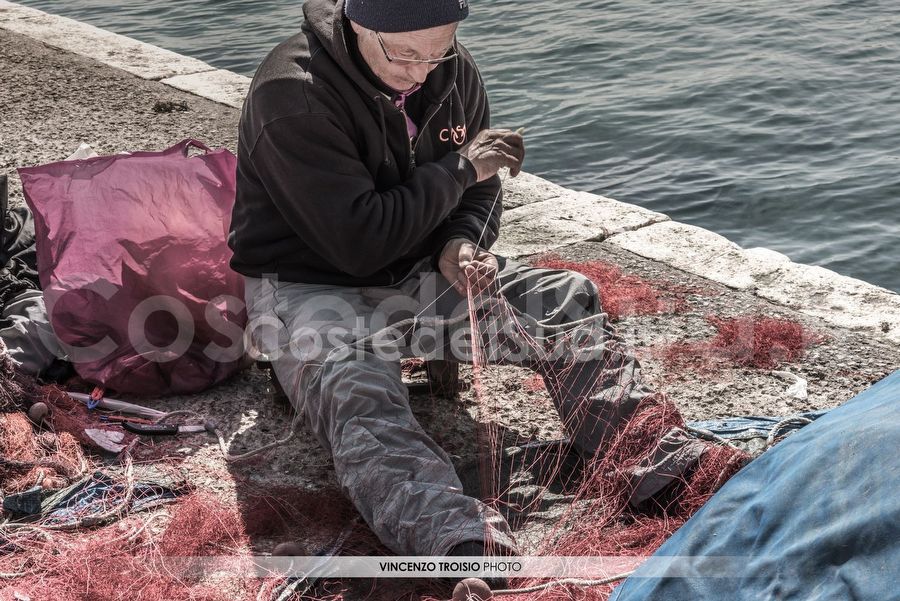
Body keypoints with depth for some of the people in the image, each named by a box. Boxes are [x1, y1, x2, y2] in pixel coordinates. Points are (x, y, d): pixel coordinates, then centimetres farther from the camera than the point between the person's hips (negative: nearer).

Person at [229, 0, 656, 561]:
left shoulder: (453, 71, -1)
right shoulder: (293, 94, -22)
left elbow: (478, 194, 10)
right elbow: (358, 244, -26)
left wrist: (462, 245, -13)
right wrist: (460, 168, -18)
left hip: (418, 273, 6)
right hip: (310, 287, -6)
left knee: (569, 300, -12)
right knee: (365, 406, -37)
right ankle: (472, 549, -59)